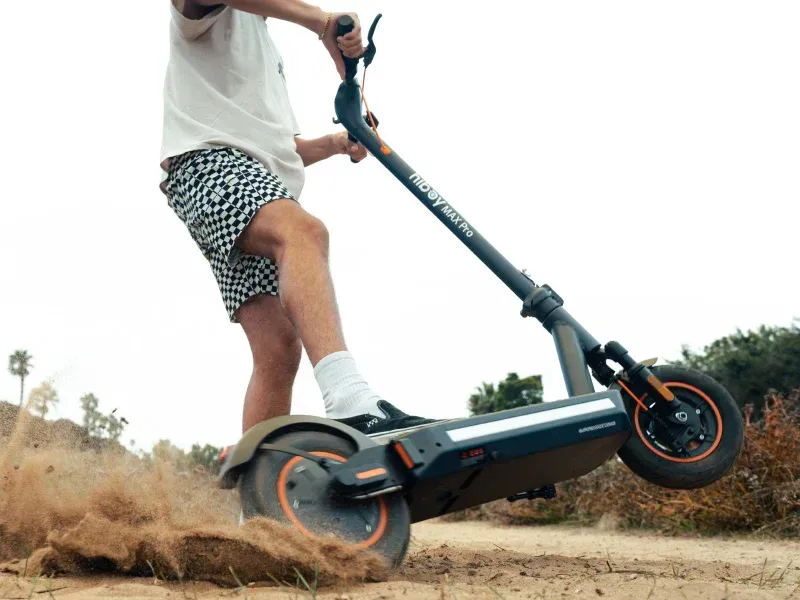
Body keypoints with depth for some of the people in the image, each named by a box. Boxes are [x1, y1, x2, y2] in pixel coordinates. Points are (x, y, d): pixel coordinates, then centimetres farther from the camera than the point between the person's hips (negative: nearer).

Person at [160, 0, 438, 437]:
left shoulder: (267, 54, 38)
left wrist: (336, 143, 15)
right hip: (209, 162, -9)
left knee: (279, 350, -7)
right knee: (303, 232, -38)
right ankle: (350, 404, -58)